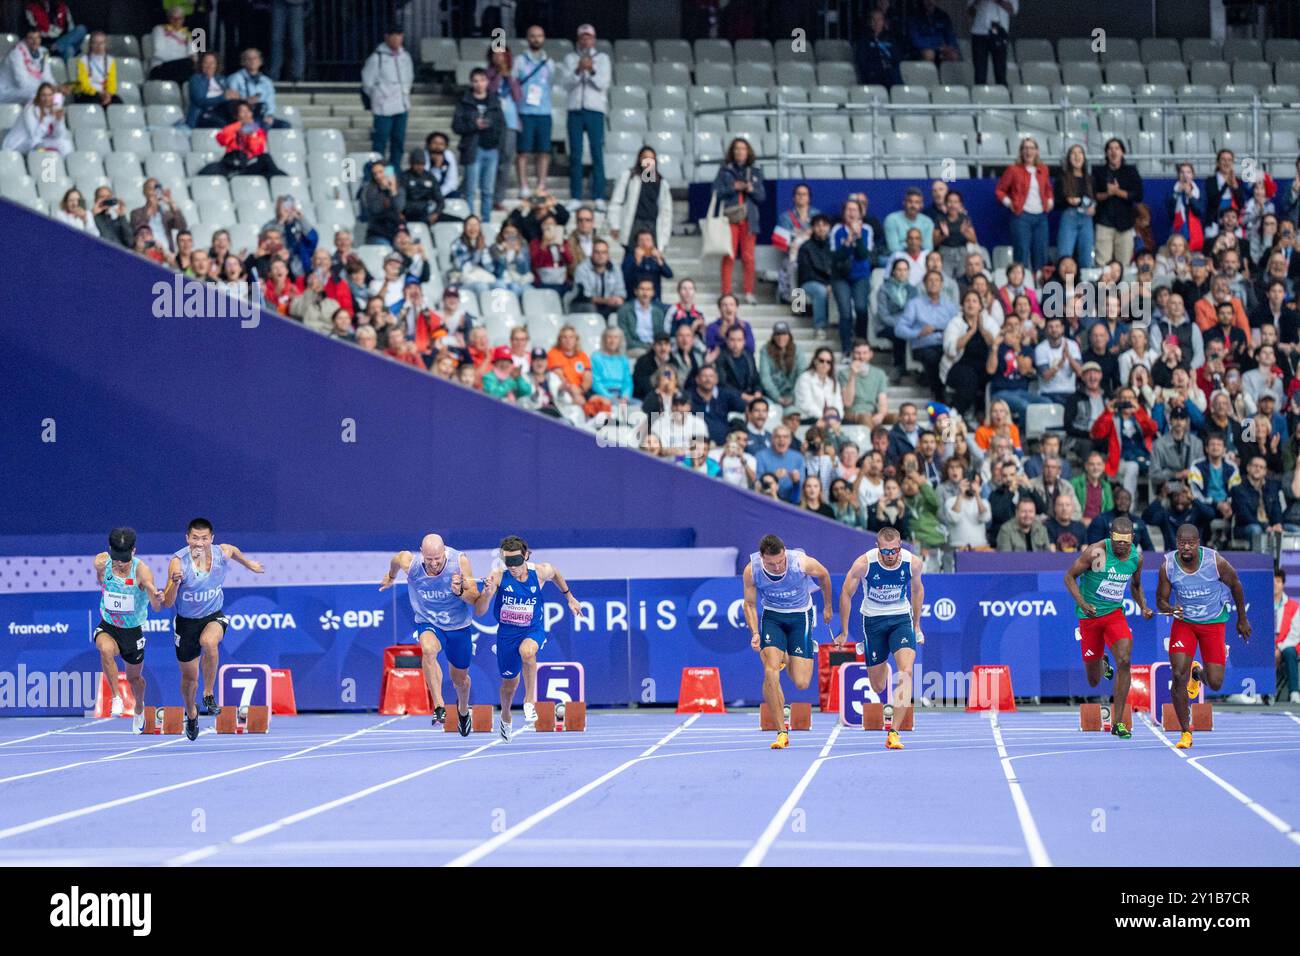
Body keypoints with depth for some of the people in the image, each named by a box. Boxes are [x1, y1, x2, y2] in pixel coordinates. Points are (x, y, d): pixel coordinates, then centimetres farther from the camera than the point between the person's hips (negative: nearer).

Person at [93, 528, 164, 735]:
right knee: (106, 649, -35)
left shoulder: (142, 570, -25)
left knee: (134, 677, 18)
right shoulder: (102, 562, -17)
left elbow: (156, 607, -37)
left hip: (133, 630, 0)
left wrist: (157, 599, -56)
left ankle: (139, 710, 50)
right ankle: (116, 698, -23)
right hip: (107, 627, 0)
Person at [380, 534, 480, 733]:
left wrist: (460, 592, -38)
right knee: (428, 649, -37)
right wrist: (391, 577, 25)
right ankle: (439, 707, -37)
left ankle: (463, 710, 51)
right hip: (428, 623, -1)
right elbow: (395, 560, 5)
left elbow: (475, 598, -17)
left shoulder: (460, 561, -22)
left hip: (459, 626, 1)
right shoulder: (410, 563, -21)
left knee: (460, 678, 17)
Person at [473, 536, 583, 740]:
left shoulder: (540, 572, -14)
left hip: (533, 630, -1)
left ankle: (530, 700, -19)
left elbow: (555, 574, 14)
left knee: (527, 651, -37)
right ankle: (506, 718, 46)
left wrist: (570, 598, 21)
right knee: (510, 681, 15)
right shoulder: (498, 576, -18)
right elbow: (479, 611, -18)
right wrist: (487, 593, -37)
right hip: (507, 632, 1)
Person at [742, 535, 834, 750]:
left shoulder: (803, 563, -26)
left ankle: (787, 659, 32)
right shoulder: (751, 571, -21)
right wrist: (755, 633, -20)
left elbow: (824, 575, -2)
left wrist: (827, 606, 12)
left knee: (801, 683, -7)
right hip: (772, 617, 1)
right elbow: (750, 604, -4)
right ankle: (782, 731, -9)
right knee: (770, 672, -21)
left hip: (800, 616, -1)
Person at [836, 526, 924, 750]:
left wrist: (916, 624, 14)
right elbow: (846, 594, -5)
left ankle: (893, 732, -23)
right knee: (878, 686, 4)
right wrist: (844, 632, 1)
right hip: (873, 620, -1)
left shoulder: (913, 562, -15)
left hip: (901, 618, 1)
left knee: (906, 672, -22)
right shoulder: (863, 564, -21)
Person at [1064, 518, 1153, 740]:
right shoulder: (1096, 552, -19)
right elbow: (1070, 577, -10)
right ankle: (1102, 664, 49)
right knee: (1094, 681, 7)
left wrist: (1143, 608, -1)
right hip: (1090, 615, -3)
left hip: (1115, 614, 3)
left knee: (1124, 661, -22)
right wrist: (1082, 603, -24)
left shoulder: (1136, 557, -3)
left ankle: (1118, 723, -13)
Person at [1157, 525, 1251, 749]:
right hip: (1184, 621, 1)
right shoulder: (1168, 565, -16)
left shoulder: (1215, 561, -20)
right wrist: (1170, 609, -31)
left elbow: (1235, 585, -2)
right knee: (1178, 676, -17)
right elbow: (1160, 601, -6)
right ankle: (1185, 733, -2)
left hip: (1214, 622, 0)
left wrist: (1242, 620, 8)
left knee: (1215, 684, -4)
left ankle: (1200, 672, 35)